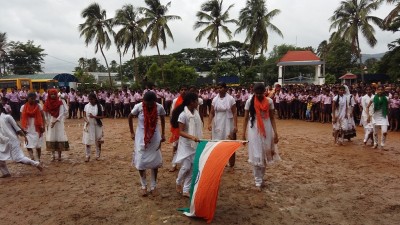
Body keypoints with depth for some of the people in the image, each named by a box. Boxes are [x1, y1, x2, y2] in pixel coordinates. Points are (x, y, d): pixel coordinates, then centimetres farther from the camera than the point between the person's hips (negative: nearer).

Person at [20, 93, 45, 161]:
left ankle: (38, 159, 18)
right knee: (28, 145, -10)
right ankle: (32, 158, -14)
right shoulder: (23, 107, 1)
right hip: (28, 129, 1)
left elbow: (42, 116, 1)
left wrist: (43, 126, -7)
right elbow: (22, 118, 5)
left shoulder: (39, 106, -1)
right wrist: (22, 128, -4)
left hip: (37, 129, -1)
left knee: (38, 145, 7)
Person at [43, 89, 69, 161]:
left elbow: (61, 113, -9)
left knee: (60, 138, -2)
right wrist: (48, 123, -1)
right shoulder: (47, 103, 2)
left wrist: (55, 121, -17)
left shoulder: (60, 103, -4)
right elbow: (46, 114, 5)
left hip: (59, 122, -2)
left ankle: (59, 155, 6)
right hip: (50, 122, 2)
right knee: (51, 139, 2)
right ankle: (53, 155, 9)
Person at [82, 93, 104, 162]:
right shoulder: (86, 106, 3)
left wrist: (94, 116, -20)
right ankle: (87, 156, 14)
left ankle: (98, 156, 21)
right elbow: (84, 116, 3)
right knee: (87, 141, 1)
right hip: (88, 126, 1)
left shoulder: (99, 106, -4)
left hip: (97, 126, -1)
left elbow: (102, 116, -6)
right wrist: (86, 120, -18)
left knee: (98, 141, 6)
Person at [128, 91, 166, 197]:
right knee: (141, 162, 3)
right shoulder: (138, 107, -17)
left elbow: (162, 119, 6)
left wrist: (163, 134, 7)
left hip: (155, 138, 1)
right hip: (141, 138, 0)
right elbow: (130, 117, 2)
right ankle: (143, 186, 23)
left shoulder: (159, 107, -15)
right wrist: (132, 132, 4)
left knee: (155, 162, 7)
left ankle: (153, 186, 23)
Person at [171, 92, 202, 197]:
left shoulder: (196, 112, 4)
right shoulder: (183, 115, -18)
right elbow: (181, 132, -20)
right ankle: (178, 183, 26)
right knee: (186, 166, -4)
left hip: (195, 144, 7)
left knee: (193, 167, 6)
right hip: (186, 144, -7)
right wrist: (192, 137, -33)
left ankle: (186, 190, 16)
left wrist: (198, 138, 14)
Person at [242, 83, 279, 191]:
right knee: (256, 156, -1)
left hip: (266, 130, 2)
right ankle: (258, 181, 8)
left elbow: (272, 118, 3)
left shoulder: (269, 101, -1)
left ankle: (261, 178, 30)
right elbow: (246, 119, 0)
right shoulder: (249, 102, -5)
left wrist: (275, 132, -3)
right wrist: (244, 134, -2)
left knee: (265, 154, 11)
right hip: (254, 130, -2)